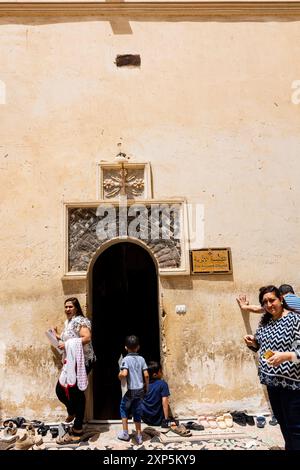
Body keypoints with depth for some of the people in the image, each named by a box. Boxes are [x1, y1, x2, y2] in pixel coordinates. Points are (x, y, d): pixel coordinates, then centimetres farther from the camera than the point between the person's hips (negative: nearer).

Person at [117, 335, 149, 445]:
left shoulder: (126, 359, -13)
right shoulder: (141, 359, -1)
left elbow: (124, 374, -28)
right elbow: (146, 375, -3)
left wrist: (119, 376, -6)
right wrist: (147, 386, 11)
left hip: (130, 390, -4)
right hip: (140, 389, 4)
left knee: (124, 408, 18)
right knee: (137, 411, 15)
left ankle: (125, 433, 22)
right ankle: (139, 436, 20)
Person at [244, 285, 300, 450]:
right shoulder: (264, 321, 6)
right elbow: (261, 345, 19)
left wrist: (286, 356, -34)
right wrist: (253, 342, -1)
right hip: (271, 379, 7)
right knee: (282, 421, 20)